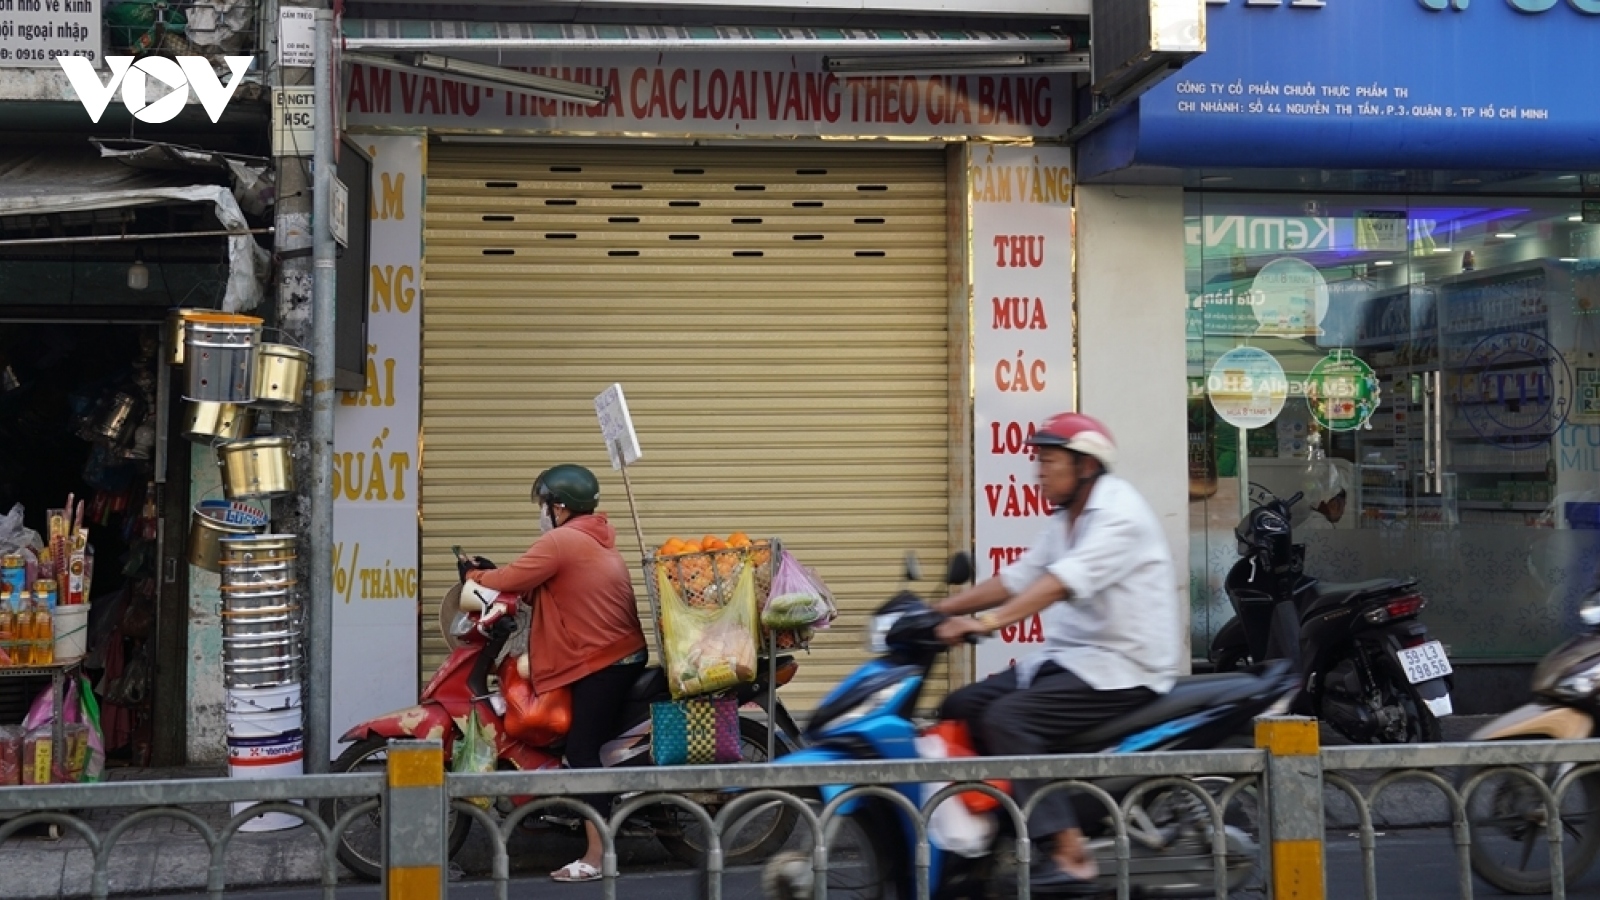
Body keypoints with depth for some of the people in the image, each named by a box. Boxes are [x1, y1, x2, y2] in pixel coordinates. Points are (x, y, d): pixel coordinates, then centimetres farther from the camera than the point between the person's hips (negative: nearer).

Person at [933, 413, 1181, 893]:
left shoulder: (1120, 514, -15)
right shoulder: (1066, 520, 15)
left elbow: (1062, 581, -29)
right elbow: (1017, 578, 12)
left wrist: (987, 621, -39)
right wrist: (939, 610, 1)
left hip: (1124, 668, -10)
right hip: (1069, 657, 10)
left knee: (1006, 718, -26)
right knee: (960, 708, 0)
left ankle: (1071, 856, -24)